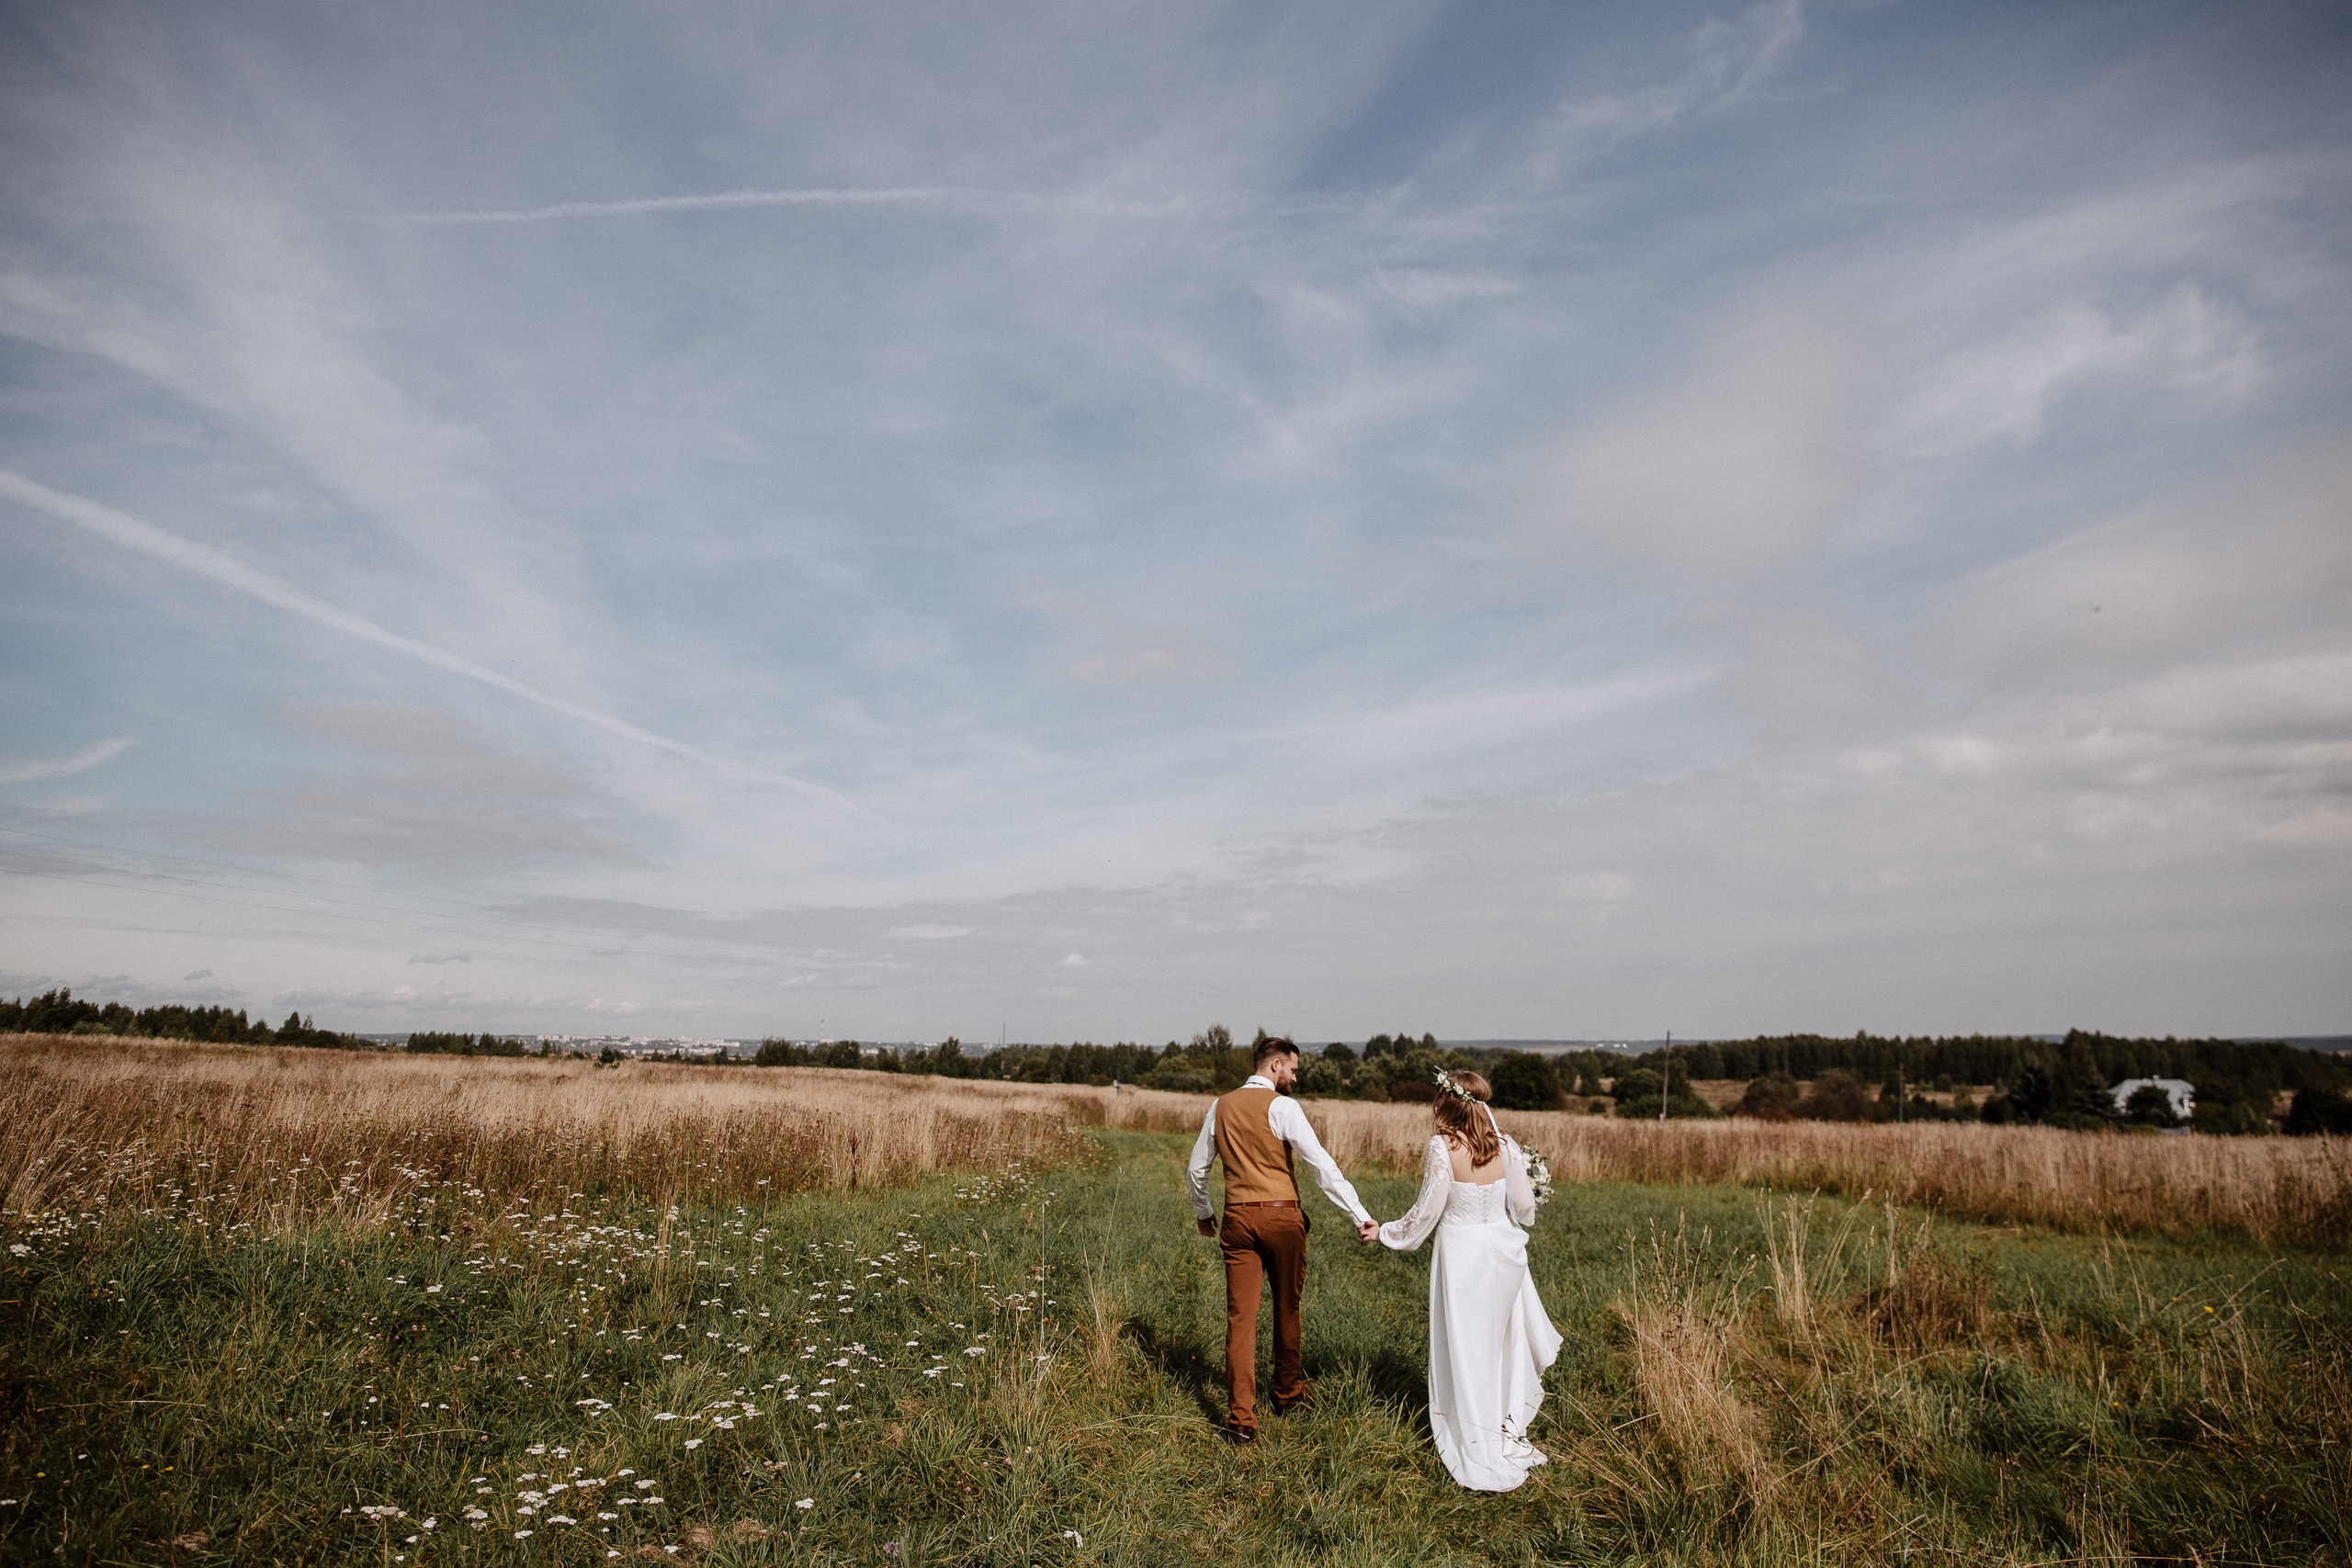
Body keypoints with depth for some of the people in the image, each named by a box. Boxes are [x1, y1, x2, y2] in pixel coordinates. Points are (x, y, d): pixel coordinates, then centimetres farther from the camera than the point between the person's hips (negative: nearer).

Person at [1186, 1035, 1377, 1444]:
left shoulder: (1220, 1108, 8)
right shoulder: (1282, 1107, -9)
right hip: (1282, 1216, -3)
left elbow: (1197, 1168, 16)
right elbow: (1321, 1164, -17)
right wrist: (1360, 1215, -17)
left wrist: (1203, 1212, 32)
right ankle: (1287, 1392, 36)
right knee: (1287, 1307, 17)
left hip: (1237, 1218, 3)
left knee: (1240, 1317, 2)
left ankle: (1241, 1420, -2)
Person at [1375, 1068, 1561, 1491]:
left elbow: (1428, 1210, -14)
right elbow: (1524, 1209, 0)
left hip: (1462, 1252, -4)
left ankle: (1481, 1453, 19)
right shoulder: (1506, 1147, -5)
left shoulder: (1442, 1147, -17)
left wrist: (1389, 1233, 1)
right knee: (1501, 1337, 21)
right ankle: (1507, 1431, 30)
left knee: (1466, 1348, 9)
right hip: (1502, 1248, 4)